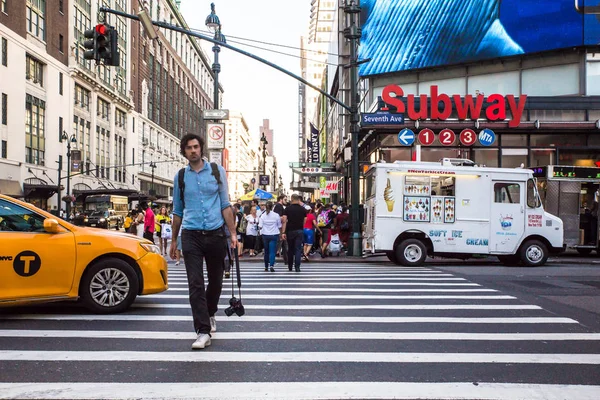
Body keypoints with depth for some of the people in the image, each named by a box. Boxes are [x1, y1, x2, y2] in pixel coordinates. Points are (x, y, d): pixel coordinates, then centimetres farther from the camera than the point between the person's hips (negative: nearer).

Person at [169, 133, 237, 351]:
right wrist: (174, 241, 16)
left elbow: (225, 205, 5)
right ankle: (203, 331, -4)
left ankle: (210, 314, 39)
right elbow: (177, 211, 16)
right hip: (191, 235, 0)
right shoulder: (180, 177, 8)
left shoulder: (217, 171, 5)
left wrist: (232, 233, -2)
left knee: (215, 281, 13)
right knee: (195, 284, -7)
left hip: (216, 234, 0)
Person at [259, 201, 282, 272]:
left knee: (266, 251, 14)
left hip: (265, 235, 2)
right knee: (272, 251, -4)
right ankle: (271, 265, -21)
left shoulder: (262, 216, -4)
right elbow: (279, 226, 2)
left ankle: (266, 267, 20)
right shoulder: (276, 215, -5)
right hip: (274, 235, -2)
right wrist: (280, 232, 20)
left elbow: (260, 226, -6)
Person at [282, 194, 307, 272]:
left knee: (290, 249, 14)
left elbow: (284, 221, -10)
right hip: (299, 231, 0)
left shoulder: (287, 209, -4)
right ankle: (297, 267, -8)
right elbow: (304, 222, 4)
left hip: (290, 231, 0)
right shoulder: (303, 209, 1)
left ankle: (290, 266, 22)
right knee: (298, 249, 0)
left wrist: (283, 232, -11)